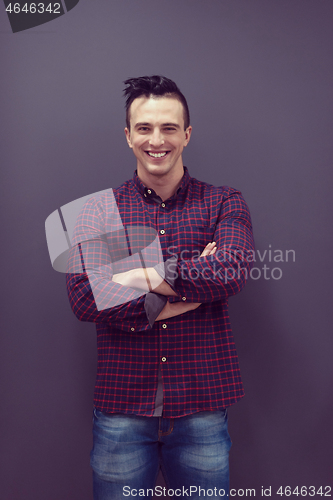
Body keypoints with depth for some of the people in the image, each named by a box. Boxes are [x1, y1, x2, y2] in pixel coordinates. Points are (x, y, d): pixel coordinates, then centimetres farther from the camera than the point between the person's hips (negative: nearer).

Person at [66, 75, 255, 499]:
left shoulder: (225, 204, 2)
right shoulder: (98, 211, 1)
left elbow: (232, 271, -17)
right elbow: (84, 298, -12)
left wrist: (141, 276, -16)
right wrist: (192, 285, -15)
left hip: (202, 409, 0)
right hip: (120, 409, 1)